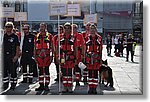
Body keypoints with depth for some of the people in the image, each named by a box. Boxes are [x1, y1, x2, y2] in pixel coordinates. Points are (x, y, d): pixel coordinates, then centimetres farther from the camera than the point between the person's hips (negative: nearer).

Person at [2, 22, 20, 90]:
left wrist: (16, 56, -11)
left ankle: (13, 84, 12)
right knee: (4, 71, 6)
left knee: (13, 71, 2)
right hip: (4, 56, 4)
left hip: (12, 56, -4)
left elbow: (17, 47, -4)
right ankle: (5, 84, 16)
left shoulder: (15, 36, -2)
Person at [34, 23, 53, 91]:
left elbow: (51, 46, 2)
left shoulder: (49, 36, 4)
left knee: (46, 70, -1)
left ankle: (46, 85, 4)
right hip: (39, 55, 3)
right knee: (40, 70, 6)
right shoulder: (37, 36, 13)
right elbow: (35, 47, 14)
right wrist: (35, 56, 9)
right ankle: (41, 85, 12)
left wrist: (51, 56, -4)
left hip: (47, 55, -3)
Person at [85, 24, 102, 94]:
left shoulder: (99, 38, 5)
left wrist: (100, 58, 0)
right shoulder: (87, 38, 7)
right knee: (90, 72, 4)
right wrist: (85, 58, 1)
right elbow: (85, 48, 7)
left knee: (95, 72, 0)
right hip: (89, 57, 1)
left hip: (96, 57, -1)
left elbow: (100, 49, 5)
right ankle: (90, 88, 11)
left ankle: (94, 88, 7)